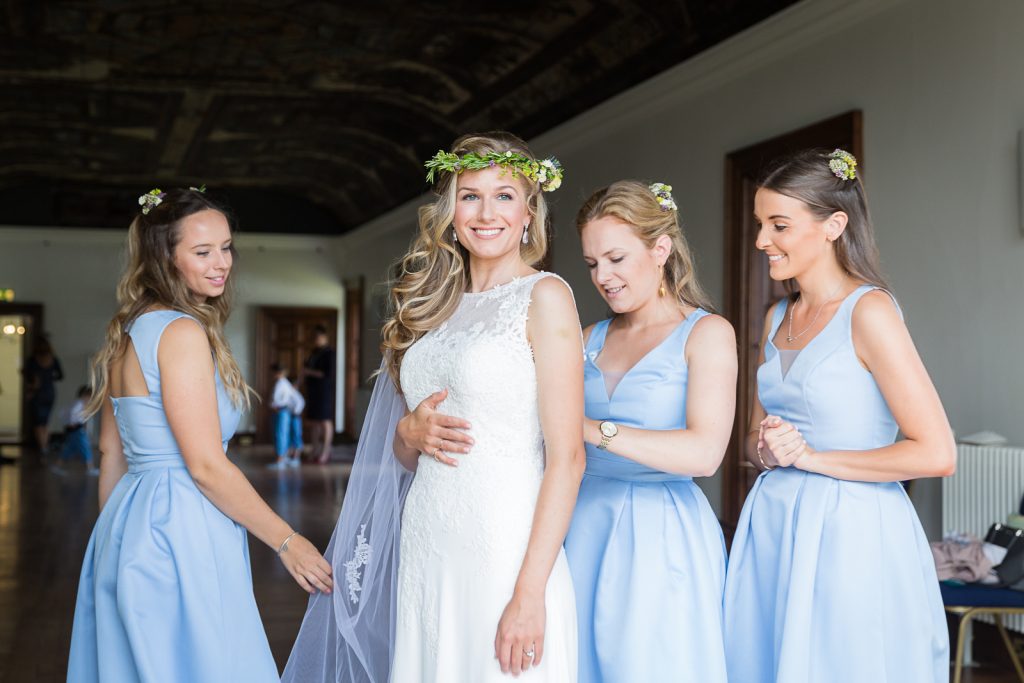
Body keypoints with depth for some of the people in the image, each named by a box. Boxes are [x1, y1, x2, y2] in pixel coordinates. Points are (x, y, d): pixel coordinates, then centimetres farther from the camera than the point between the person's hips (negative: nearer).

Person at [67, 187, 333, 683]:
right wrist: (287, 542, -12)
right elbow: (207, 466, -20)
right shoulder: (182, 333, -16)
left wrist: (117, 533, 24)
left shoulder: (128, 332, 11)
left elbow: (111, 451, 17)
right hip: (179, 533, -10)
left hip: (127, 526, 10)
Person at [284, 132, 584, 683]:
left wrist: (530, 592, -19)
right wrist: (411, 432, -3)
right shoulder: (437, 306, 13)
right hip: (424, 550, 6)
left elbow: (566, 459, -12)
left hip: (503, 550, -6)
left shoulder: (543, 296, -5)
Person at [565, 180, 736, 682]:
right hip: (587, 526, 5)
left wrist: (592, 429, -21)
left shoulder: (706, 333, -3)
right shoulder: (592, 339, 14)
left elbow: (705, 452, -16)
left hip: (663, 535, -5)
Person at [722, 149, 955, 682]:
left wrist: (812, 457, -11)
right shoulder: (777, 318, 11)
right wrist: (767, 449, -4)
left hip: (849, 535, -7)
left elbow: (936, 454, -18)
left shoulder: (869, 311, -12)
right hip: (775, 526, 7)